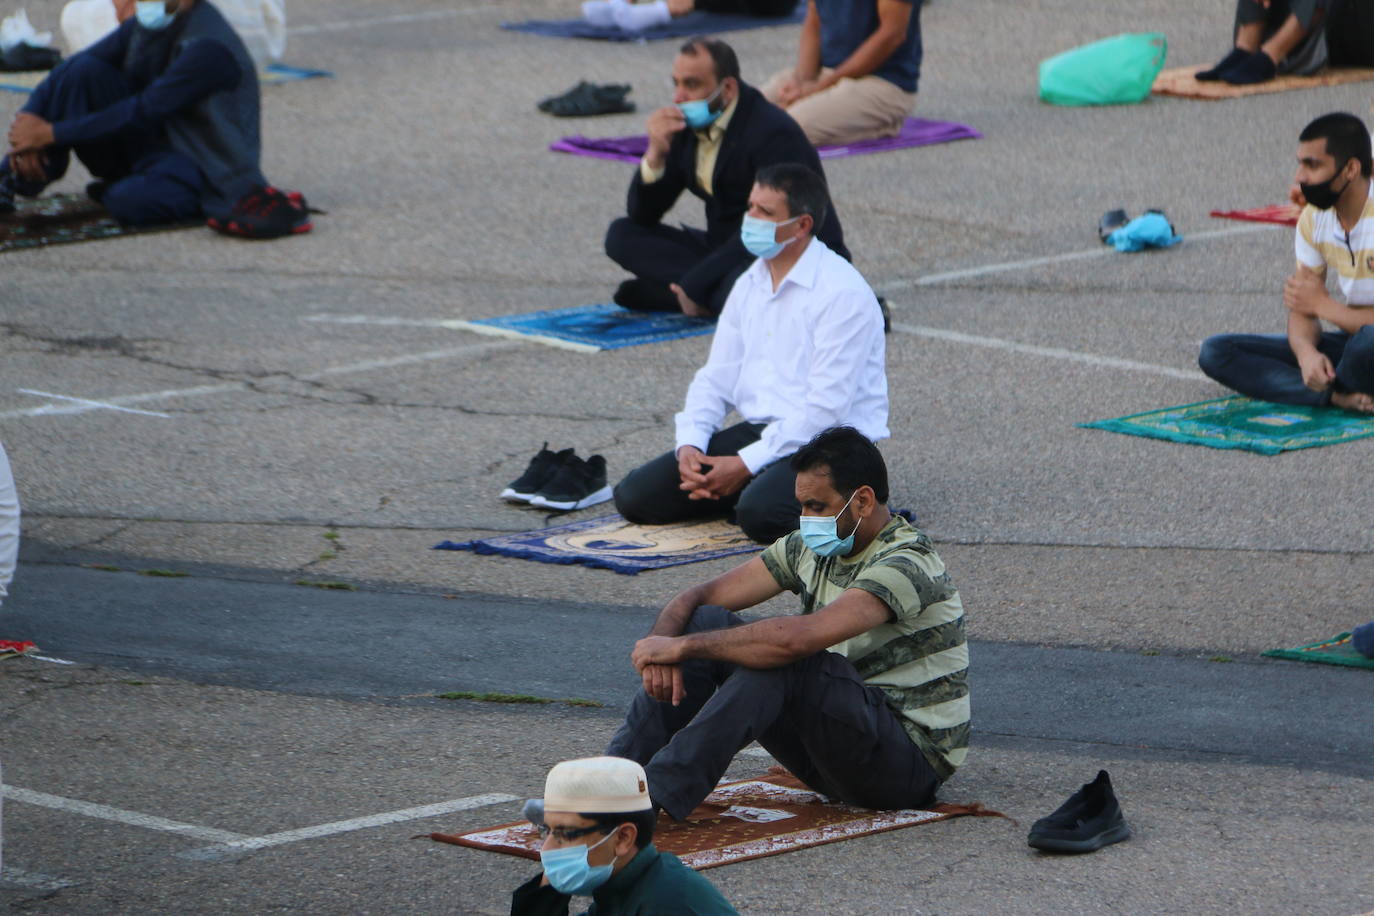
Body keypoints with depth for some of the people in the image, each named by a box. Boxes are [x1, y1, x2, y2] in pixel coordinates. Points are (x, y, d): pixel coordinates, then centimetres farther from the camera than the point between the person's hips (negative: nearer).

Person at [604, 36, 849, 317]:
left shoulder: (774, 133, -20)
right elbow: (642, 215, 5)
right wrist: (655, 154, -14)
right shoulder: (686, 126, 4)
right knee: (622, 235, -3)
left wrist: (694, 286, -23)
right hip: (728, 250, 9)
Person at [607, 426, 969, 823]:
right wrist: (661, 645, -17)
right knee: (707, 623, -6)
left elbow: (797, 637, -35)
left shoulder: (907, 564, -21)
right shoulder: (812, 549, 6)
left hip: (912, 765, -8)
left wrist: (682, 645, -27)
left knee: (779, 658, -33)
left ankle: (656, 795, -34)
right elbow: (698, 597, 6)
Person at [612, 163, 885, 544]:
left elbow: (827, 406, -19)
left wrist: (746, 464, -21)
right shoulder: (750, 284, 11)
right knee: (635, 495, -7)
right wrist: (690, 444, -8)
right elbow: (716, 378, 12)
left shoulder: (842, 293, -14)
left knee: (760, 513, -37)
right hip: (757, 429, 7)